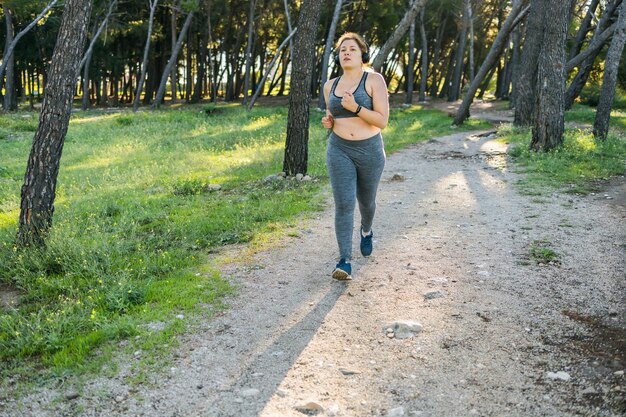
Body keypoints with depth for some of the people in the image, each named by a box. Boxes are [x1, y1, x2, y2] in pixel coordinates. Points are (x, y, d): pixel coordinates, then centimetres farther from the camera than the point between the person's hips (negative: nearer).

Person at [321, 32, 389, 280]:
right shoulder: (331, 85, 6)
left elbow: (382, 121, -14)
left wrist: (355, 107, -27)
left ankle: (366, 230, 50)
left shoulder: (375, 80, -8)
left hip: (370, 151, -2)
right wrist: (327, 122, -3)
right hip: (340, 151, 2)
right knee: (343, 205, -13)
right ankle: (345, 262, -12)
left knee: (366, 202, 17)